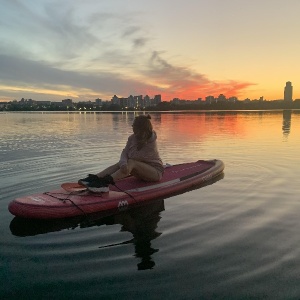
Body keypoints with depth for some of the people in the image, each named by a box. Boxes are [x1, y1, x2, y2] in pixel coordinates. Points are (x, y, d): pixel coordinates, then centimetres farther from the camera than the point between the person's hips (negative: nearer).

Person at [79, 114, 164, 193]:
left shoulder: (151, 141, -21)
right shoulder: (133, 138, -1)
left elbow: (137, 157, -22)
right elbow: (125, 152, -12)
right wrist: (123, 163, -31)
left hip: (156, 171, -7)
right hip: (142, 170, 7)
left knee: (131, 163, -31)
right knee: (119, 164, -16)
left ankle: (105, 182, -49)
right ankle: (94, 178, -34)